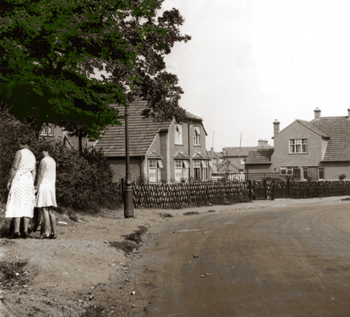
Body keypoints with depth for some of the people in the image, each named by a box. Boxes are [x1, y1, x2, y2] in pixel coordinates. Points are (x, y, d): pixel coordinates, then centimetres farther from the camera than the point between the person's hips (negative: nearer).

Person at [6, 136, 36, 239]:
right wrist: (32, 185, 16)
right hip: (29, 181, 7)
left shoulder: (19, 153, -5)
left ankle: (16, 231, -14)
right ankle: (25, 231, 1)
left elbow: (14, 168, -10)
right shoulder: (32, 156, 16)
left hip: (19, 180, -6)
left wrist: (9, 181, -4)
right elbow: (34, 172, 14)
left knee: (16, 206, -8)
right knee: (27, 207, 5)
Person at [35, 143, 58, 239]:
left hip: (44, 186, -8)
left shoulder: (43, 161, -10)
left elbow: (40, 176, -13)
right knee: (51, 210, 8)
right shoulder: (53, 161, 14)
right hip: (51, 187, 8)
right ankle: (54, 232, 7)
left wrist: (37, 188, -11)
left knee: (44, 209, -9)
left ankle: (47, 232, -13)